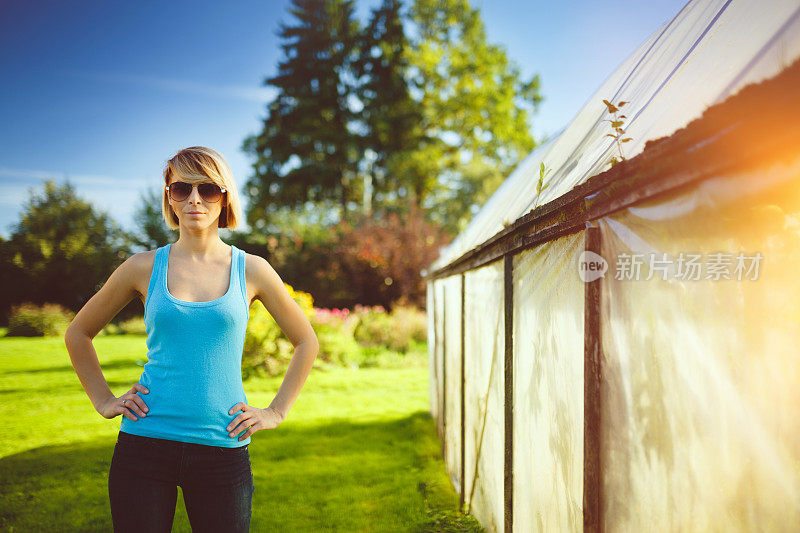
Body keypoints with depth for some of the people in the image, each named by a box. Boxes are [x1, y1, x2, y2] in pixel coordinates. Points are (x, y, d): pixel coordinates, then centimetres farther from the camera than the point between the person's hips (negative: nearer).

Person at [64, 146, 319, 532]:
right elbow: (77, 333, 15)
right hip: (144, 443, 0)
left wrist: (277, 411, 6)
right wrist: (103, 401, 7)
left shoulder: (251, 270, 1)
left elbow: (307, 343, 12)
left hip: (223, 452, 0)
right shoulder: (144, 268, 2)